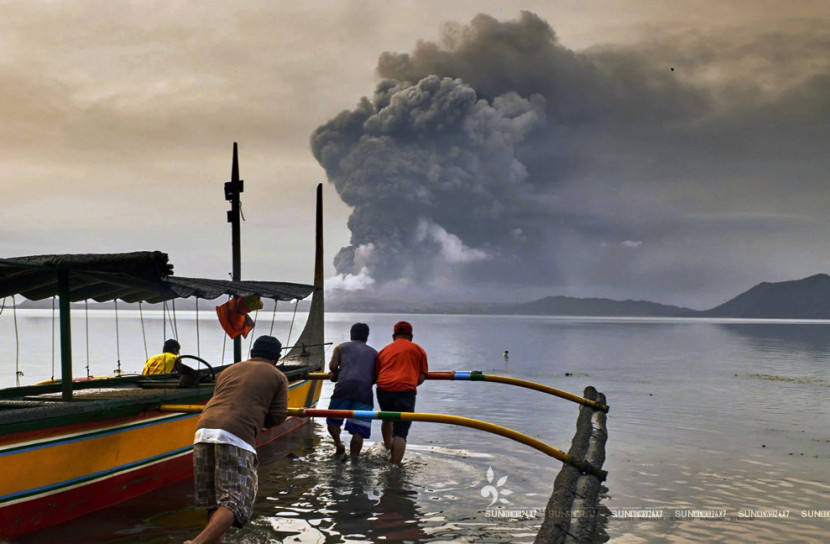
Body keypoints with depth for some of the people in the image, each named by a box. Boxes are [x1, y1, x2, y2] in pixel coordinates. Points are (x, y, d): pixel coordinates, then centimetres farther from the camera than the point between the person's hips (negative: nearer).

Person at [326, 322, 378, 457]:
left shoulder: (341, 347, 23)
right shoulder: (374, 353, 27)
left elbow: (333, 366, 8)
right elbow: (376, 376, 16)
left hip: (344, 387, -1)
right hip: (365, 391, 1)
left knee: (333, 420, 15)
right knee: (358, 430, 0)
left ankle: (338, 445, -4)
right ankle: (354, 457, -10)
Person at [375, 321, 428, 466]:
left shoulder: (384, 350, 22)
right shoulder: (418, 350, 16)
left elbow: (376, 374, 16)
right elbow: (421, 378, 9)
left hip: (383, 388, 4)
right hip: (405, 390, -3)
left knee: (387, 418, 31)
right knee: (400, 432, -7)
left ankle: (388, 447, 51)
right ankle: (394, 465, -20)